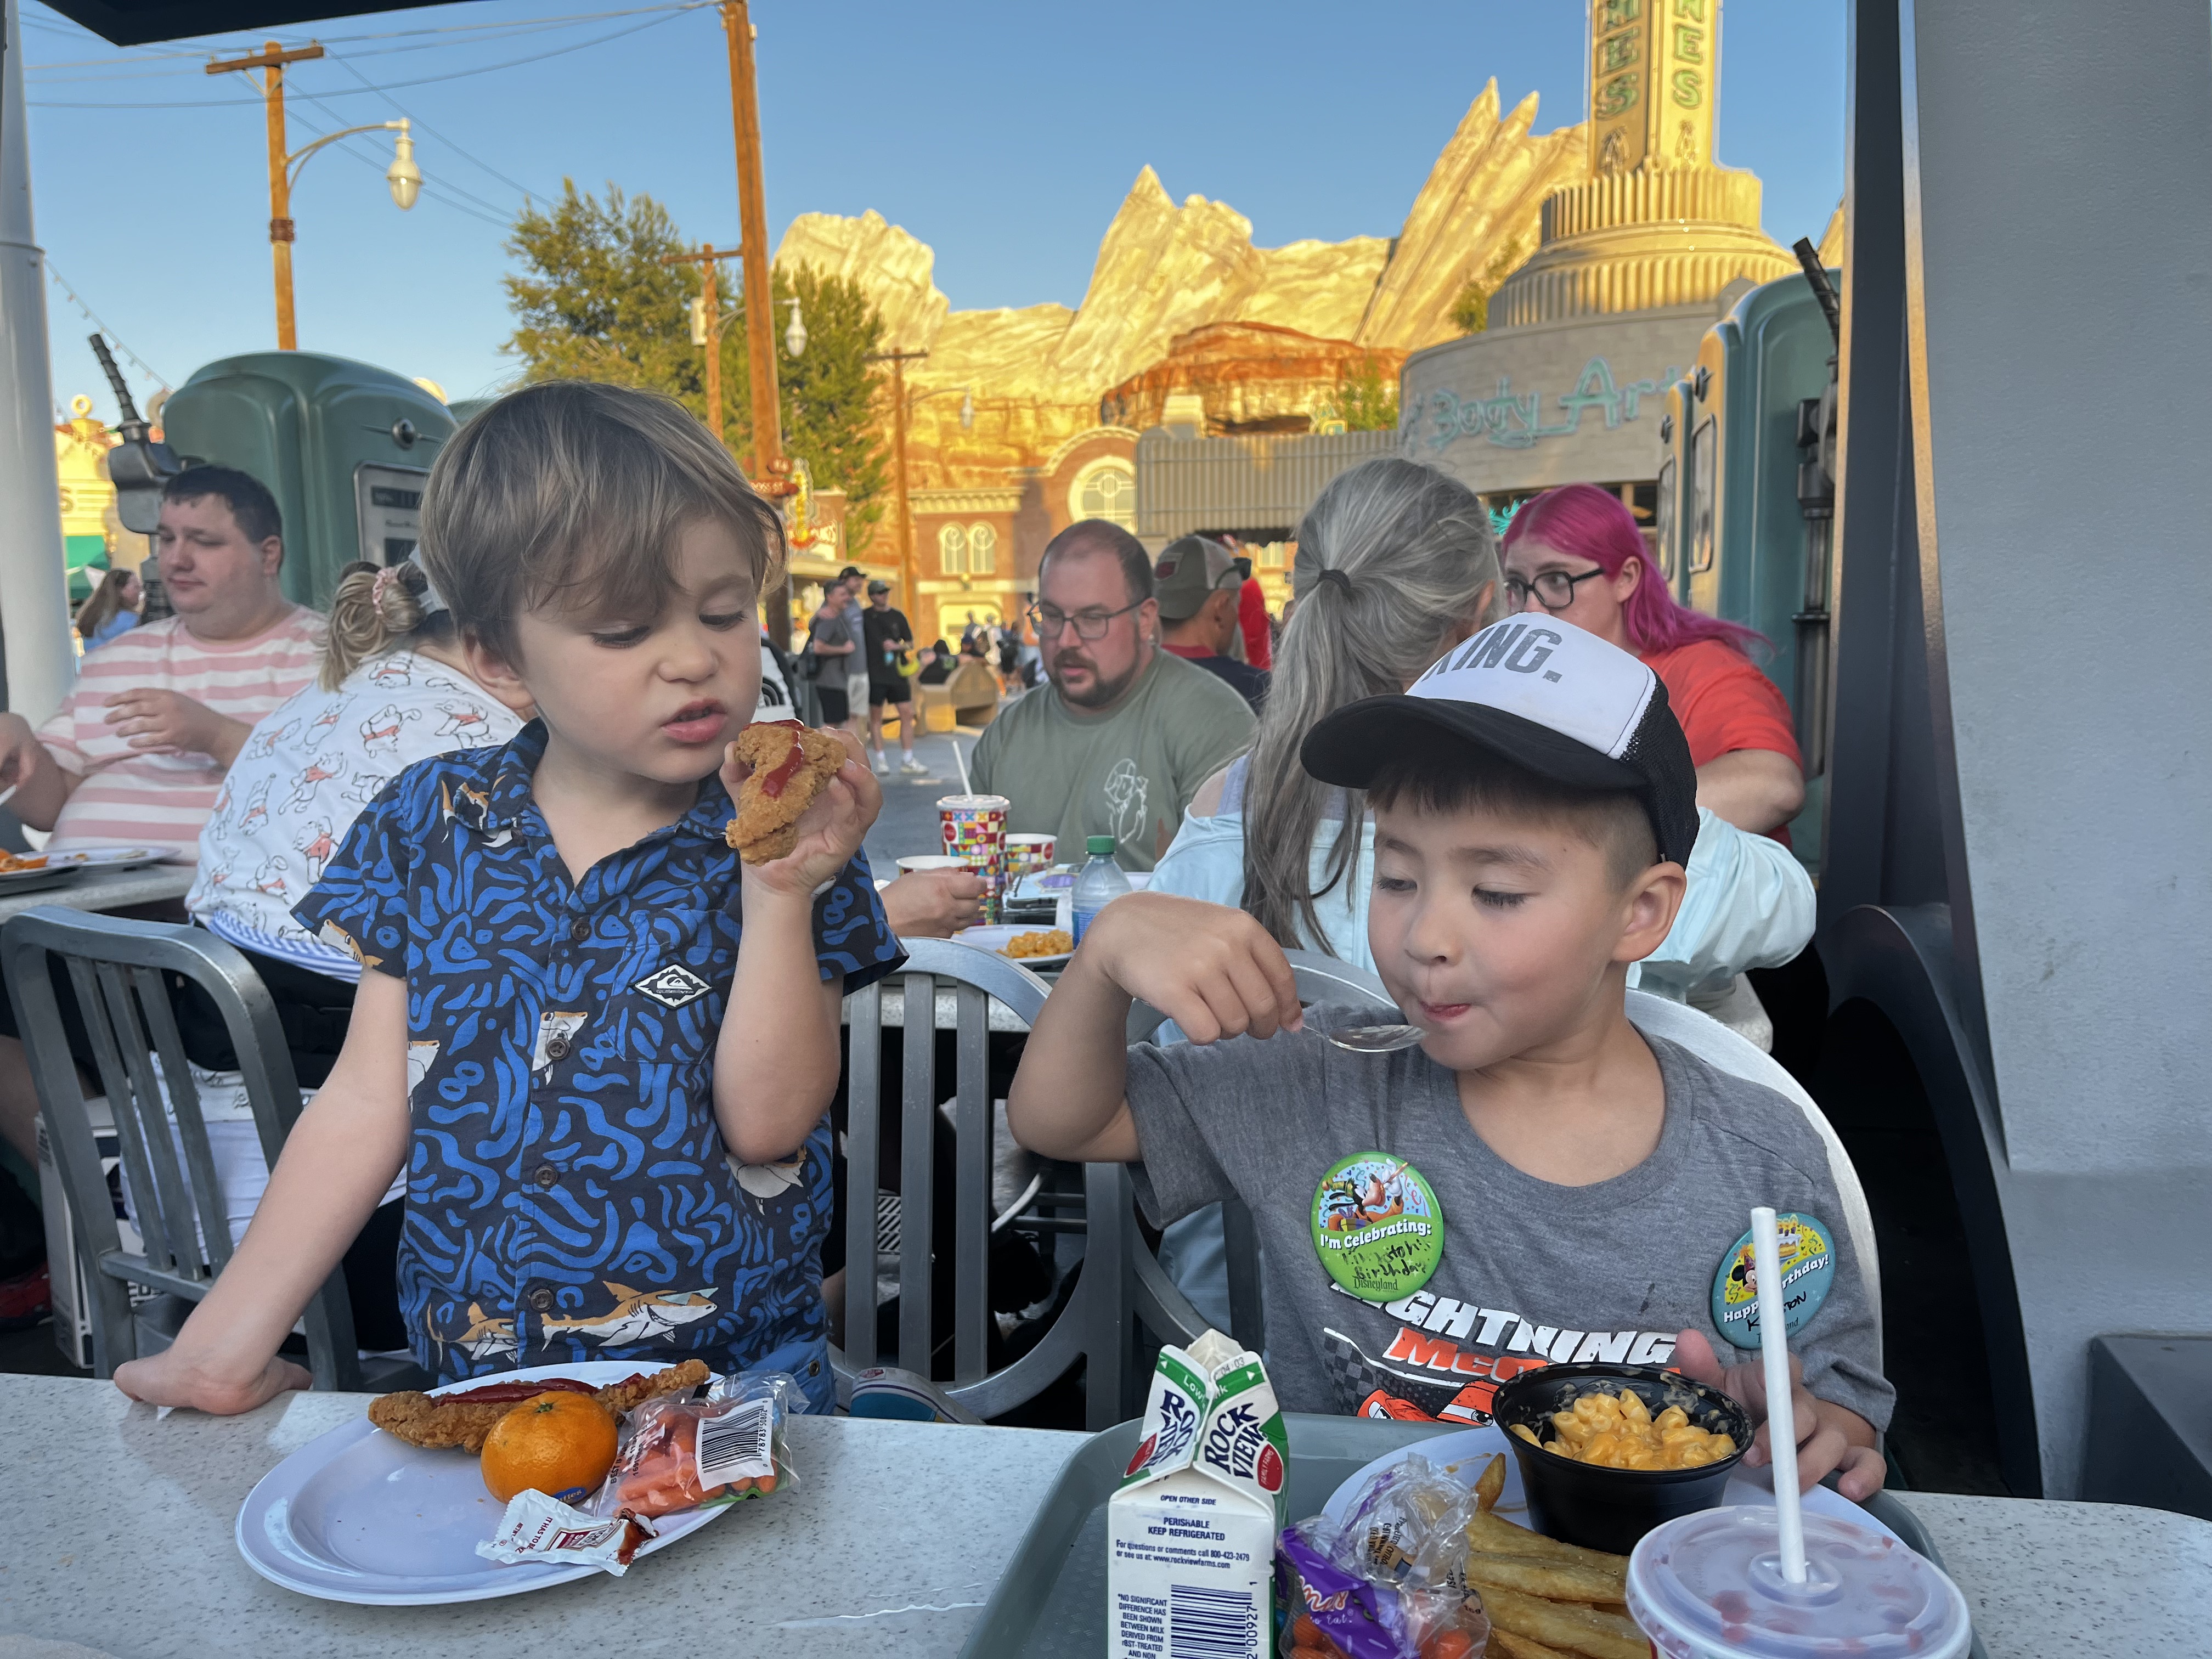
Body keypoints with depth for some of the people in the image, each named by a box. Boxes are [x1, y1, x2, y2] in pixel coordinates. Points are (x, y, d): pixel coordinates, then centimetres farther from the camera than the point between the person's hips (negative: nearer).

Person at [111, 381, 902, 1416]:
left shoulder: (784, 839, -6)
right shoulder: (430, 824, 2)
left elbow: (767, 1122, -12)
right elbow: (367, 1103, 4)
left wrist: (779, 894, -21)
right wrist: (228, 1338, 2)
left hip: (738, 1369, -3)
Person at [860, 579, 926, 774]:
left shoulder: (898, 616, 10)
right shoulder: (865, 616, 0)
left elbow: (910, 644, 13)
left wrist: (897, 646, -5)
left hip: (898, 672, 3)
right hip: (875, 675, -3)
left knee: (907, 714, 2)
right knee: (875, 718, 0)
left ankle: (907, 760, 11)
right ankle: (881, 762, 7)